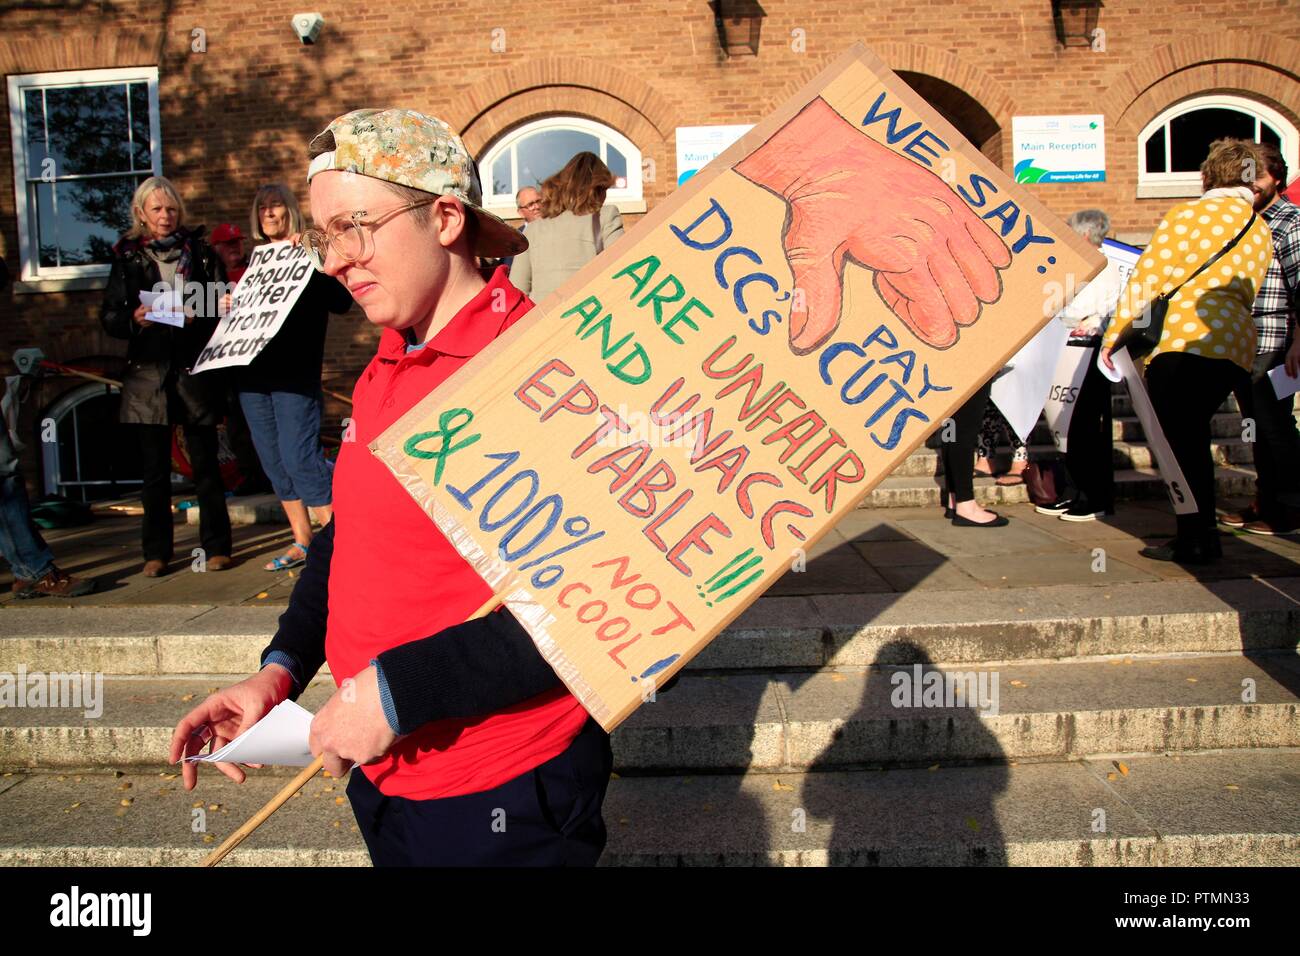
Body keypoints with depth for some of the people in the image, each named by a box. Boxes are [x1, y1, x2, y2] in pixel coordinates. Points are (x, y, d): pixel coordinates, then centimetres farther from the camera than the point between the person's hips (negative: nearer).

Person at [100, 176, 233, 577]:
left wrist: (198, 315, -14)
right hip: (148, 374, 1)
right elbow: (109, 318, 7)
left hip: (195, 369, -1)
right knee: (154, 467, 5)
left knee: (205, 463, 1)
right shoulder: (126, 258, 10)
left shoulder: (200, 252, 9)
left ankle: (216, 547, 10)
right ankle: (156, 552, 14)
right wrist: (135, 319, -13)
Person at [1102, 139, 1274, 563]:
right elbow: (1245, 293, 21)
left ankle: (1195, 539, 1)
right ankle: (1201, 534, 22)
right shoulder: (1261, 231, 19)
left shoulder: (1187, 215, -1)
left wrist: (1113, 333, 0)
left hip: (1188, 335, -7)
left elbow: (1147, 278, -5)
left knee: (1176, 439, 0)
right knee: (1193, 437, 17)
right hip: (1237, 343, 7)